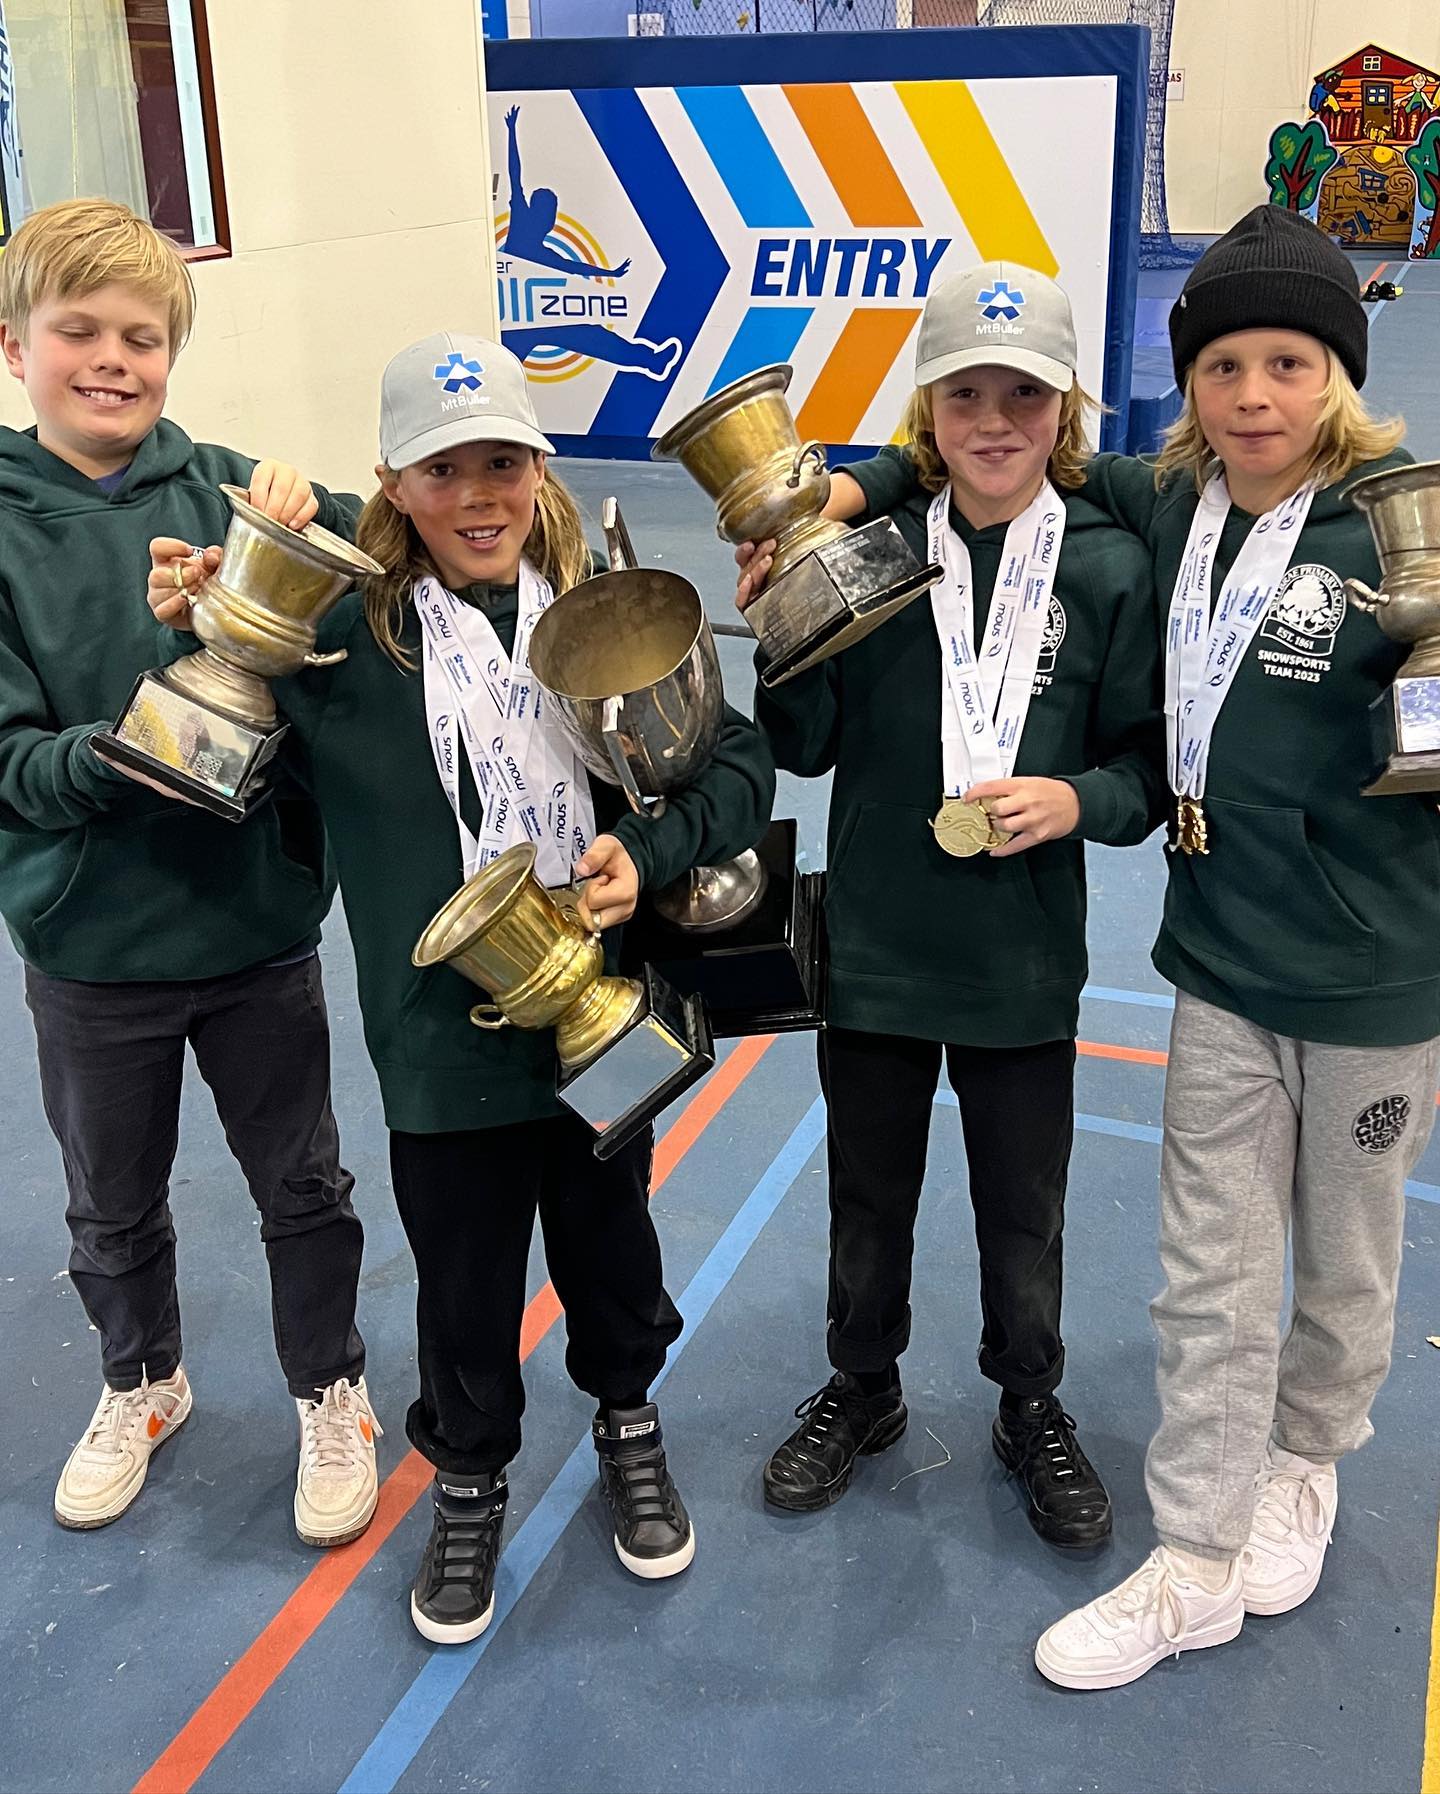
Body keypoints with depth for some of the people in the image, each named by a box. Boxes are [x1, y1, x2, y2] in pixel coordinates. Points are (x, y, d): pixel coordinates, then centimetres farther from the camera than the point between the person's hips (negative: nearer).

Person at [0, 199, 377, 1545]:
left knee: (303, 1186, 17)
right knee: (114, 1207, 22)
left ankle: (330, 1395, 41)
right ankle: (140, 1385, 49)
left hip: (257, 919, 0)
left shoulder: (218, 485, -8)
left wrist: (312, 525, -28)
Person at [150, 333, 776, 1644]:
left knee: (611, 1243, 22)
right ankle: (470, 1477, 43)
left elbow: (742, 766, -1)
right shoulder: (345, 638, -7)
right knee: (464, 1282, 15)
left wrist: (650, 850, -17)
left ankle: (630, 1422, 51)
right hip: (444, 1038, -1)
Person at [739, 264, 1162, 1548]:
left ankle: (1032, 1409, 44)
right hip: (875, 946, 1)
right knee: (868, 1198, 20)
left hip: (1025, 959, 0)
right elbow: (807, 747, -4)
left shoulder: (1110, 569, -8)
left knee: (1024, 1213, 18)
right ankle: (862, 1392, 45)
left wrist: (1080, 799, -20)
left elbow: (1150, 762, 0)